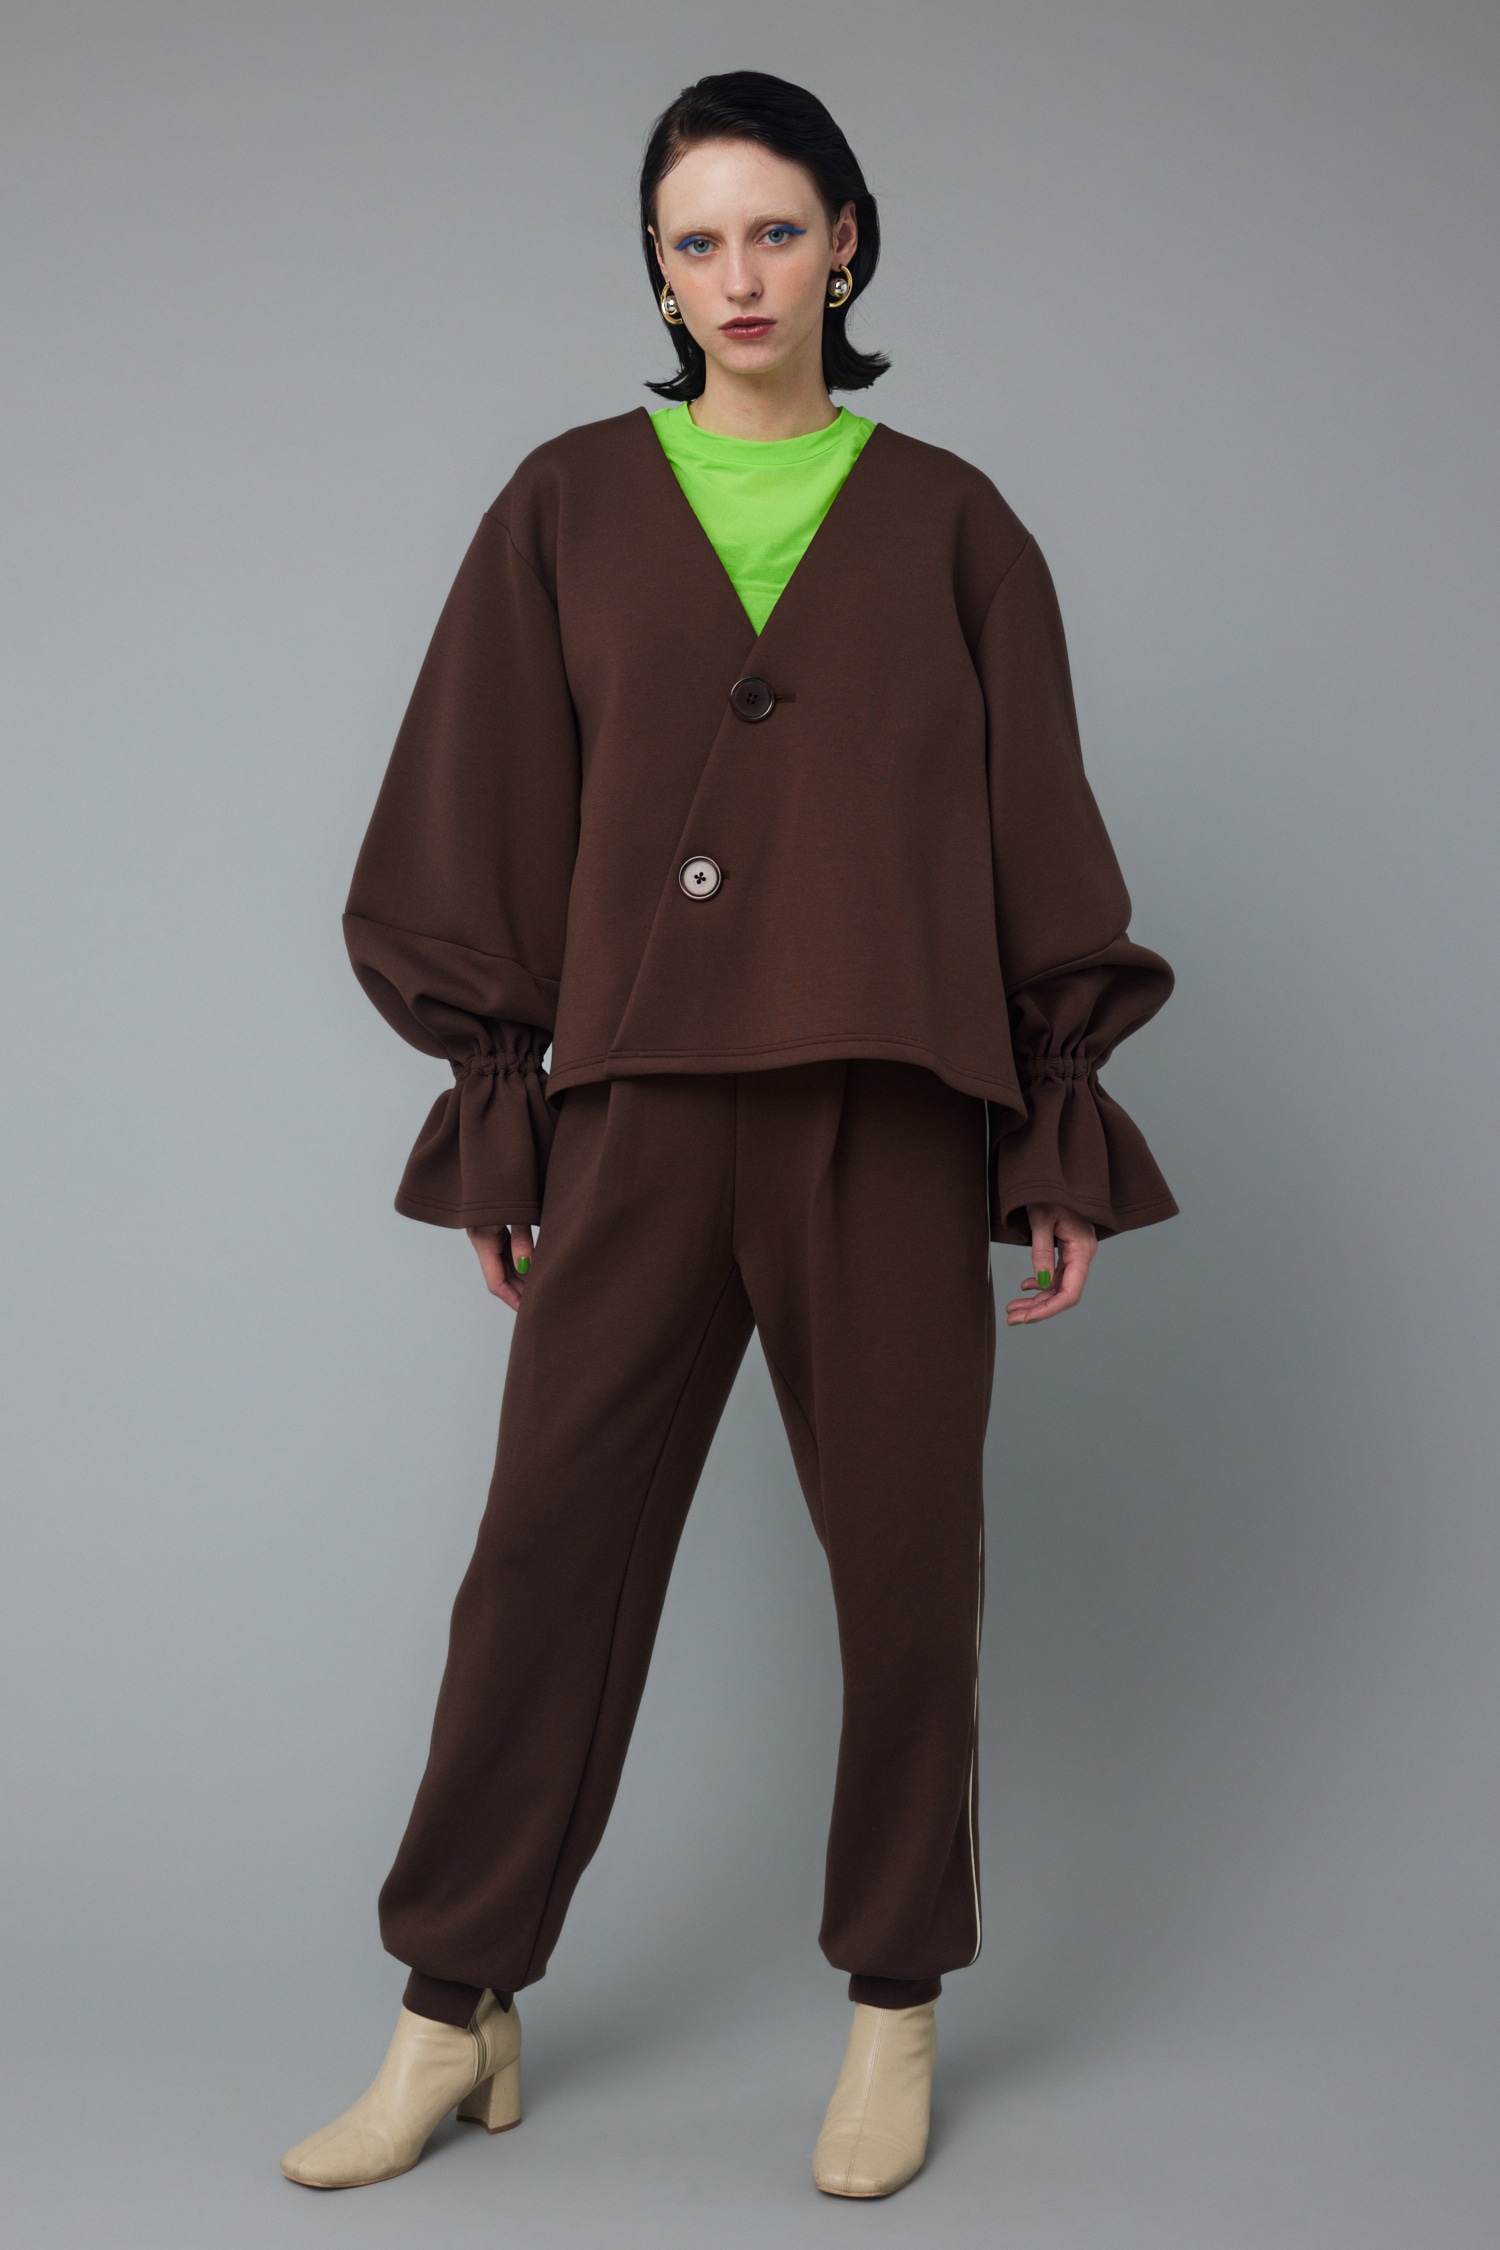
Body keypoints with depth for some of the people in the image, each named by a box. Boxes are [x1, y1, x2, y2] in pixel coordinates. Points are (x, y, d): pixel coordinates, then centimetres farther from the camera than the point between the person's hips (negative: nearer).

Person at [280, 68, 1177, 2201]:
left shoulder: (948, 522, 8)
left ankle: (896, 2013, 23)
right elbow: (493, 829, 7)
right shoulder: (570, 505, 8)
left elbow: (1038, 827, 7)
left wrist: (1066, 1137, 2)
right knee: (549, 1551, 3)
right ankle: (457, 2018, 18)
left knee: (906, 1559, 6)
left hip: (895, 1114, 0)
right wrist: (494, 1121, 1)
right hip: (640, 1105, 0)